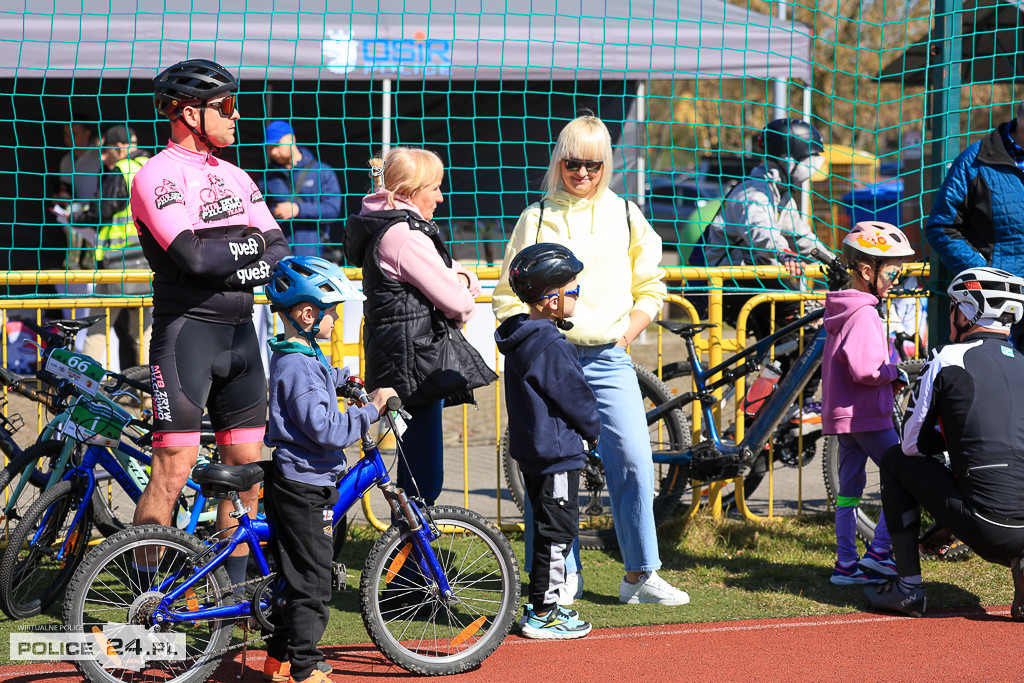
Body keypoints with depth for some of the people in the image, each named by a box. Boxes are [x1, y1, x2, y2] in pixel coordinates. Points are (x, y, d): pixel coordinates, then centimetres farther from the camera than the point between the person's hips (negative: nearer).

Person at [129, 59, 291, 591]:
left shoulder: (234, 177, 16)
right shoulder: (158, 176, -9)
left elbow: (279, 252, 9)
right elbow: (194, 256, -21)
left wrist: (238, 271, -11)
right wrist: (248, 245, -6)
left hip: (239, 330, 8)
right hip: (186, 330, -8)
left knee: (245, 464, 8)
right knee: (174, 467, -10)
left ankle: (236, 589, 18)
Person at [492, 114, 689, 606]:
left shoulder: (625, 216, 9)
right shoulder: (537, 219, 5)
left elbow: (650, 289, 14)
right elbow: (510, 297, 8)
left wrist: (624, 335, 3)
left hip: (608, 359, 1)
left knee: (634, 463, -7)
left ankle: (640, 574, 4)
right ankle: (565, 575, 10)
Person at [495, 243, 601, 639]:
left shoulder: (520, 341, 9)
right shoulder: (551, 347, -22)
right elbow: (575, 398, -17)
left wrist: (584, 429, 20)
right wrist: (593, 430, 2)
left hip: (531, 450, 10)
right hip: (557, 452, -10)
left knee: (548, 529, 18)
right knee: (558, 531, -3)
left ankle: (543, 605, 25)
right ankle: (543, 615, 0)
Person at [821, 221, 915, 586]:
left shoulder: (843, 310, 14)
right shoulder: (863, 313, -18)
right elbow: (865, 369, -27)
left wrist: (889, 375, 8)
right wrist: (895, 373, -9)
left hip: (843, 415, 10)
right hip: (867, 414, -10)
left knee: (849, 487, 10)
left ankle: (846, 563, 12)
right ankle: (879, 552, -4)